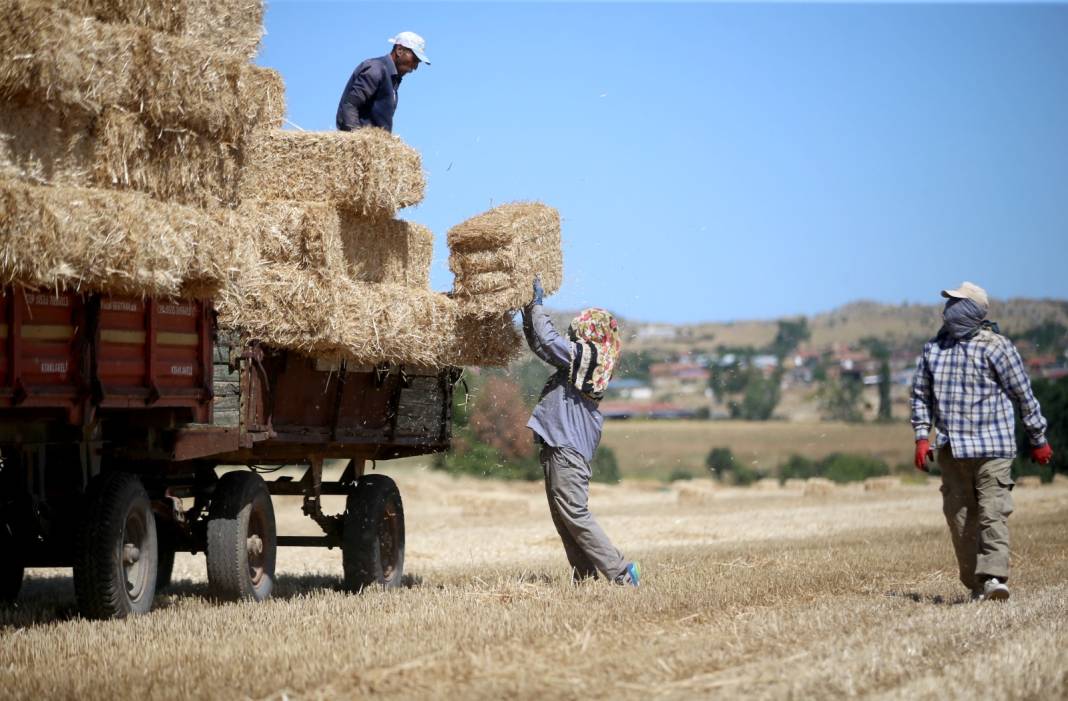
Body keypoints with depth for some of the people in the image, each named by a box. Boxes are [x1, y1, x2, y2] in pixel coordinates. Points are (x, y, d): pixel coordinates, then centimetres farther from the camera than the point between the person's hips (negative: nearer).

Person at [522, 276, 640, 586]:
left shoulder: (585, 355, -11)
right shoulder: (584, 360, 15)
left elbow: (549, 341, -20)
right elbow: (540, 346, 22)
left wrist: (536, 305, -8)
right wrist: (529, 311, 14)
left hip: (567, 448, -10)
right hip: (560, 446, 10)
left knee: (574, 514, -10)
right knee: (564, 518, 12)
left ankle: (620, 572, -9)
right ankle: (585, 580, 13)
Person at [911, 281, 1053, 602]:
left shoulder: (996, 347, -6)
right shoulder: (933, 348, 9)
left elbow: (1024, 395, 0)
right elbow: (921, 394, 18)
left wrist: (1038, 441, 5)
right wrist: (921, 437, 7)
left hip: (992, 446, -5)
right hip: (950, 449, 5)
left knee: (993, 512, -14)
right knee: (959, 516, 5)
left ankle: (994, 577, -23)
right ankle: (975, 585, 12)